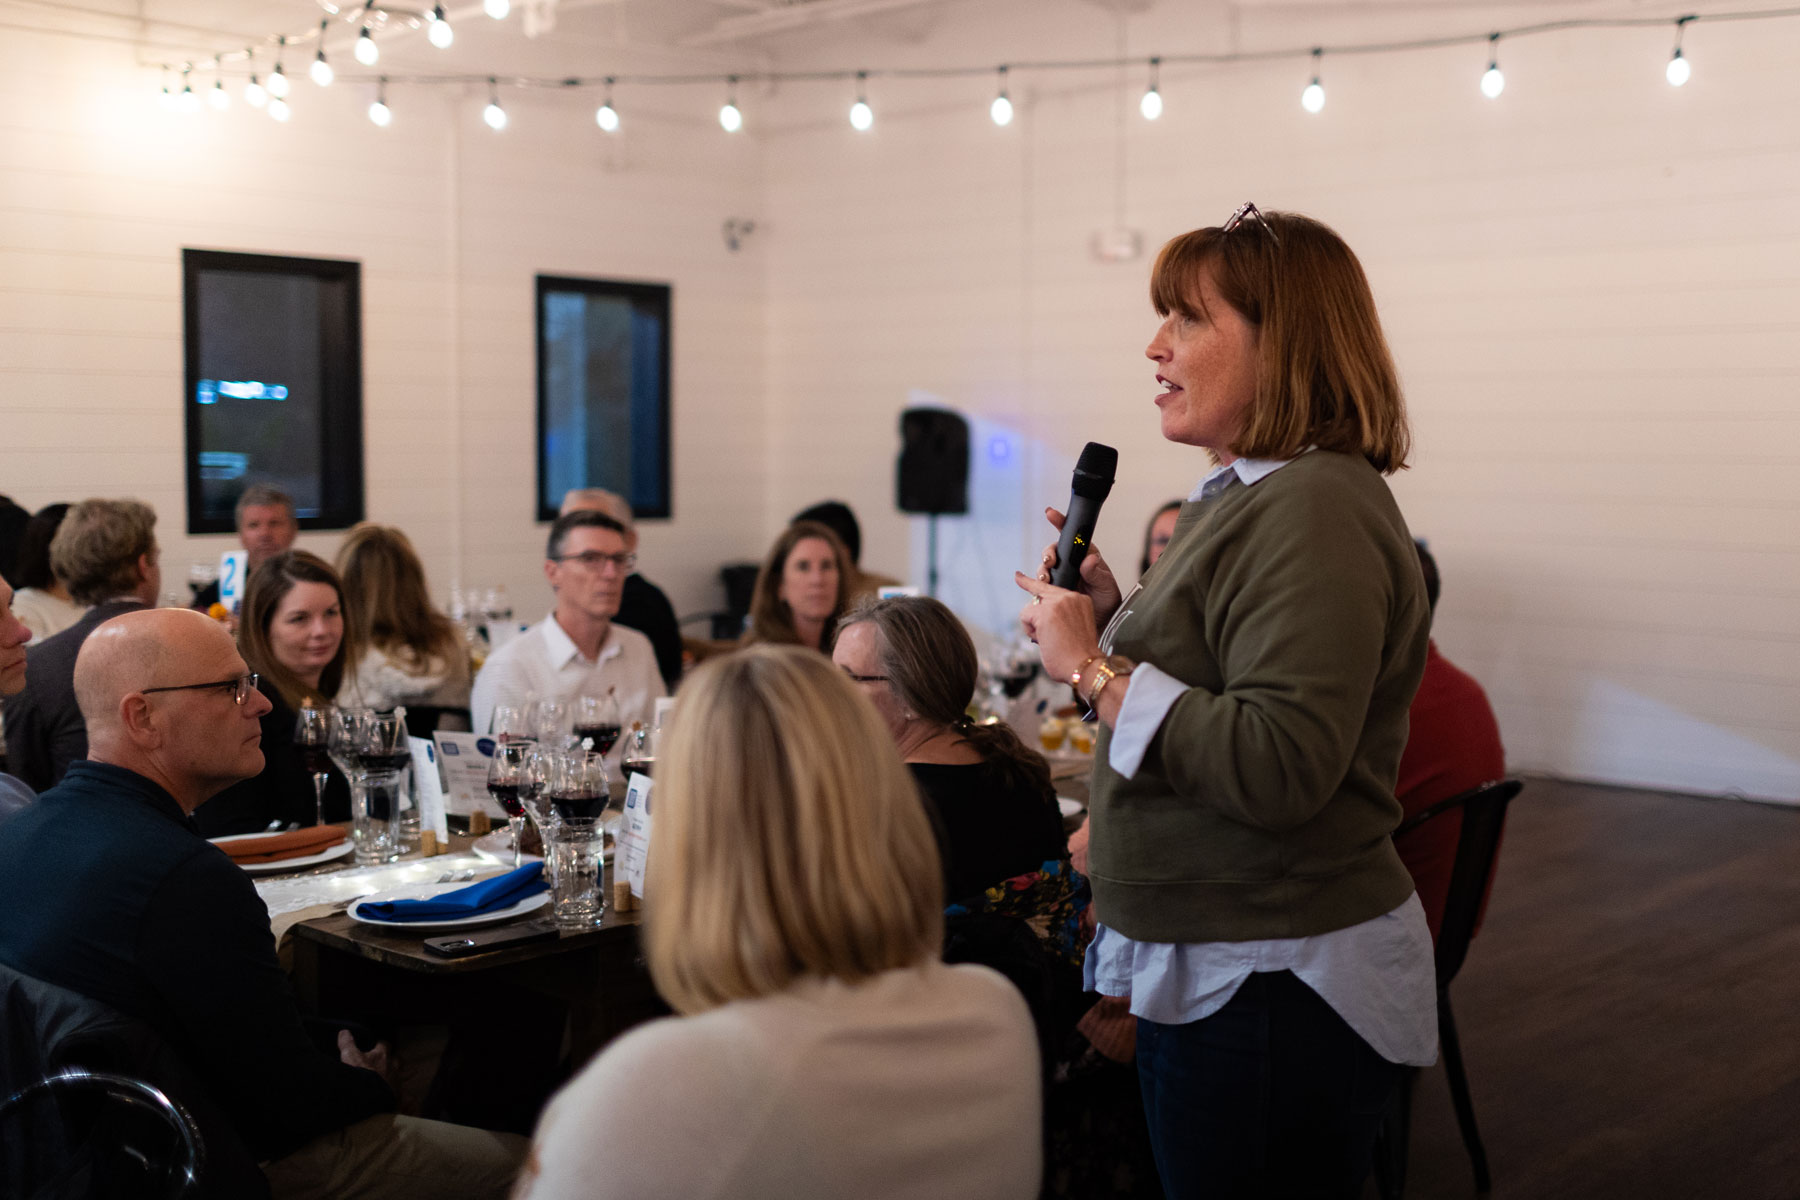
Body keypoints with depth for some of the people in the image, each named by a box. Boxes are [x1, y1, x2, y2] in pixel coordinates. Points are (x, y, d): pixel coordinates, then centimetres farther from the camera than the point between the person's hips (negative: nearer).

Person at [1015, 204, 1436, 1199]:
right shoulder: (1243, 497, 13)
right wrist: (1115, 618, 5)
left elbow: (1279, 769, -30)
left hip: (1281, 995, -10)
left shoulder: (1315, 515, -21)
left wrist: (1095, 668, -23)